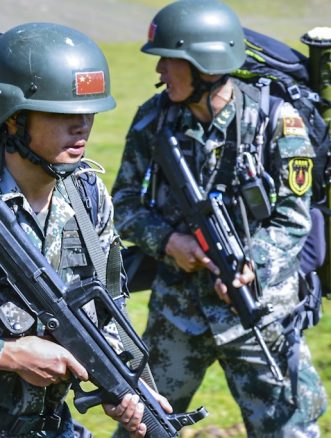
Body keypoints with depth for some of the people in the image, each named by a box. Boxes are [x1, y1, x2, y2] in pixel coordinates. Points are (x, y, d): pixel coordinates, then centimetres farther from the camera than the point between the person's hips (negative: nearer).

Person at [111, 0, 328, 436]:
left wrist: (252, 264, -26)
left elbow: (292, 219, -9)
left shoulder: (275, 120, -13)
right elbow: (125, 203, 4)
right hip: (175, 305, 3)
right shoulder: (154, 118, -2)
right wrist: (168, 240, -15)